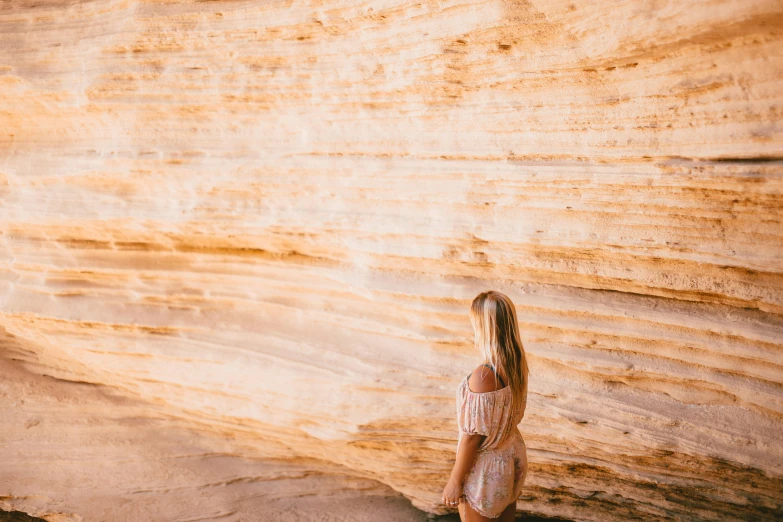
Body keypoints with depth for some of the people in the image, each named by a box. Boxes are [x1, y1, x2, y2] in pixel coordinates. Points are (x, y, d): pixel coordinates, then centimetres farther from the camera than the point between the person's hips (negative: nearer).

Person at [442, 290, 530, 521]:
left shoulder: (483, 377, -30)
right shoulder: (517, 365, -7)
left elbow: (473, 435, -21)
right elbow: (515, 414, 4)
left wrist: (455, 481, -13)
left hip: (485, 470, -7)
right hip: (513, 459, 7)